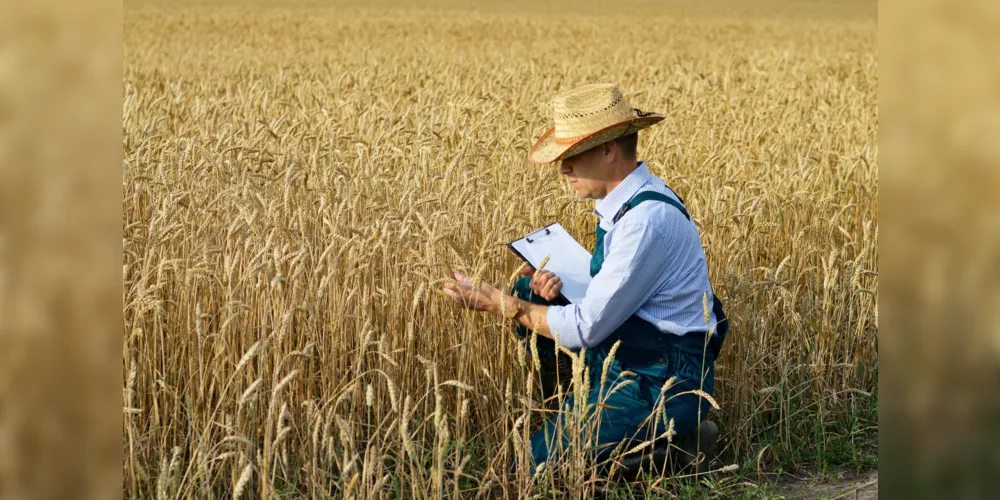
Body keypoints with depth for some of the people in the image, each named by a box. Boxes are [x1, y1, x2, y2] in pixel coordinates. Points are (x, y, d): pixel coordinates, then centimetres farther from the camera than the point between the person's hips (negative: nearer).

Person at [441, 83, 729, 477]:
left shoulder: (649, 219, -25)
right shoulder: (625, 201, 5)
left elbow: (588, 327, -23)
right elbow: (608, 289, 16)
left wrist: (499, 304, -15)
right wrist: (556, 286, -4)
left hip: (661, 386, -10)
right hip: (625, 363, 10)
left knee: (534, 467, -13)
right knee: (527, 294, 9)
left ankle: (672, 439, -2)